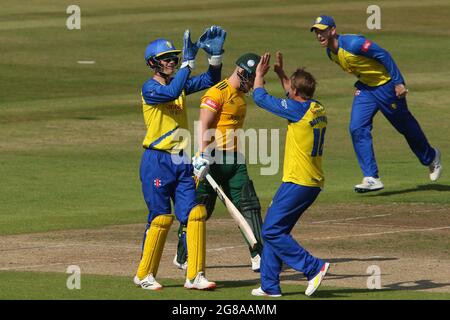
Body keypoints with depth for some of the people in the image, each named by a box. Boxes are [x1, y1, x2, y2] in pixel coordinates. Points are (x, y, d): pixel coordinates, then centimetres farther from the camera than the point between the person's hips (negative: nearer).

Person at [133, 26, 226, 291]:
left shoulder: (181, 83, 11)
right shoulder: (150, 88, -10)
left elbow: (210, 81, 4)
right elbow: (171, 93, -29)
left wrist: (215, 55, -13)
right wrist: (189, 61, -30)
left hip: (182, 162, 6)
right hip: (157, 161, -6)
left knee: (194, 214, -2)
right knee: (161, 217, -4)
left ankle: (195, 275, 1)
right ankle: (144, 275, 10)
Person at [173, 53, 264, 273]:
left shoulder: (240, 96, 17)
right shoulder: (217, 93, -12)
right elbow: (204, 126, -22)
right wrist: (203, 156, -30)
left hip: (234, 160, 8)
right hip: (213, 159, -8)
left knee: (249, 205, 0)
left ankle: (259, 256, -2)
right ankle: (183, 256, 12)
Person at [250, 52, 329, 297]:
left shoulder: (298, 110, -14)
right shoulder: (317, 109, 10)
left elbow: (260, 97, -5)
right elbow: (294, 98, 34)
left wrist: (259, 74, 12)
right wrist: (280, 72, 36)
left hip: (298, 182, -9)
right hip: (313, 182, 9)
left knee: (272, 231, -8)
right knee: (275, 230, 14)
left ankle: (314, 267, -12)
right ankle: (270, 286, 15)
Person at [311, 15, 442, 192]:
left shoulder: (352, 43, -29)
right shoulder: (330, 52, -2)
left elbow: (383, 55, -25)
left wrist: (398, 83, -25)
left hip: (386, 85, -7)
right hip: (365, 88, 7)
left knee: (405, 126, 10)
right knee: (357, 129, -9)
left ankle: (431, 157, 36)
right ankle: (371, 178, -8)